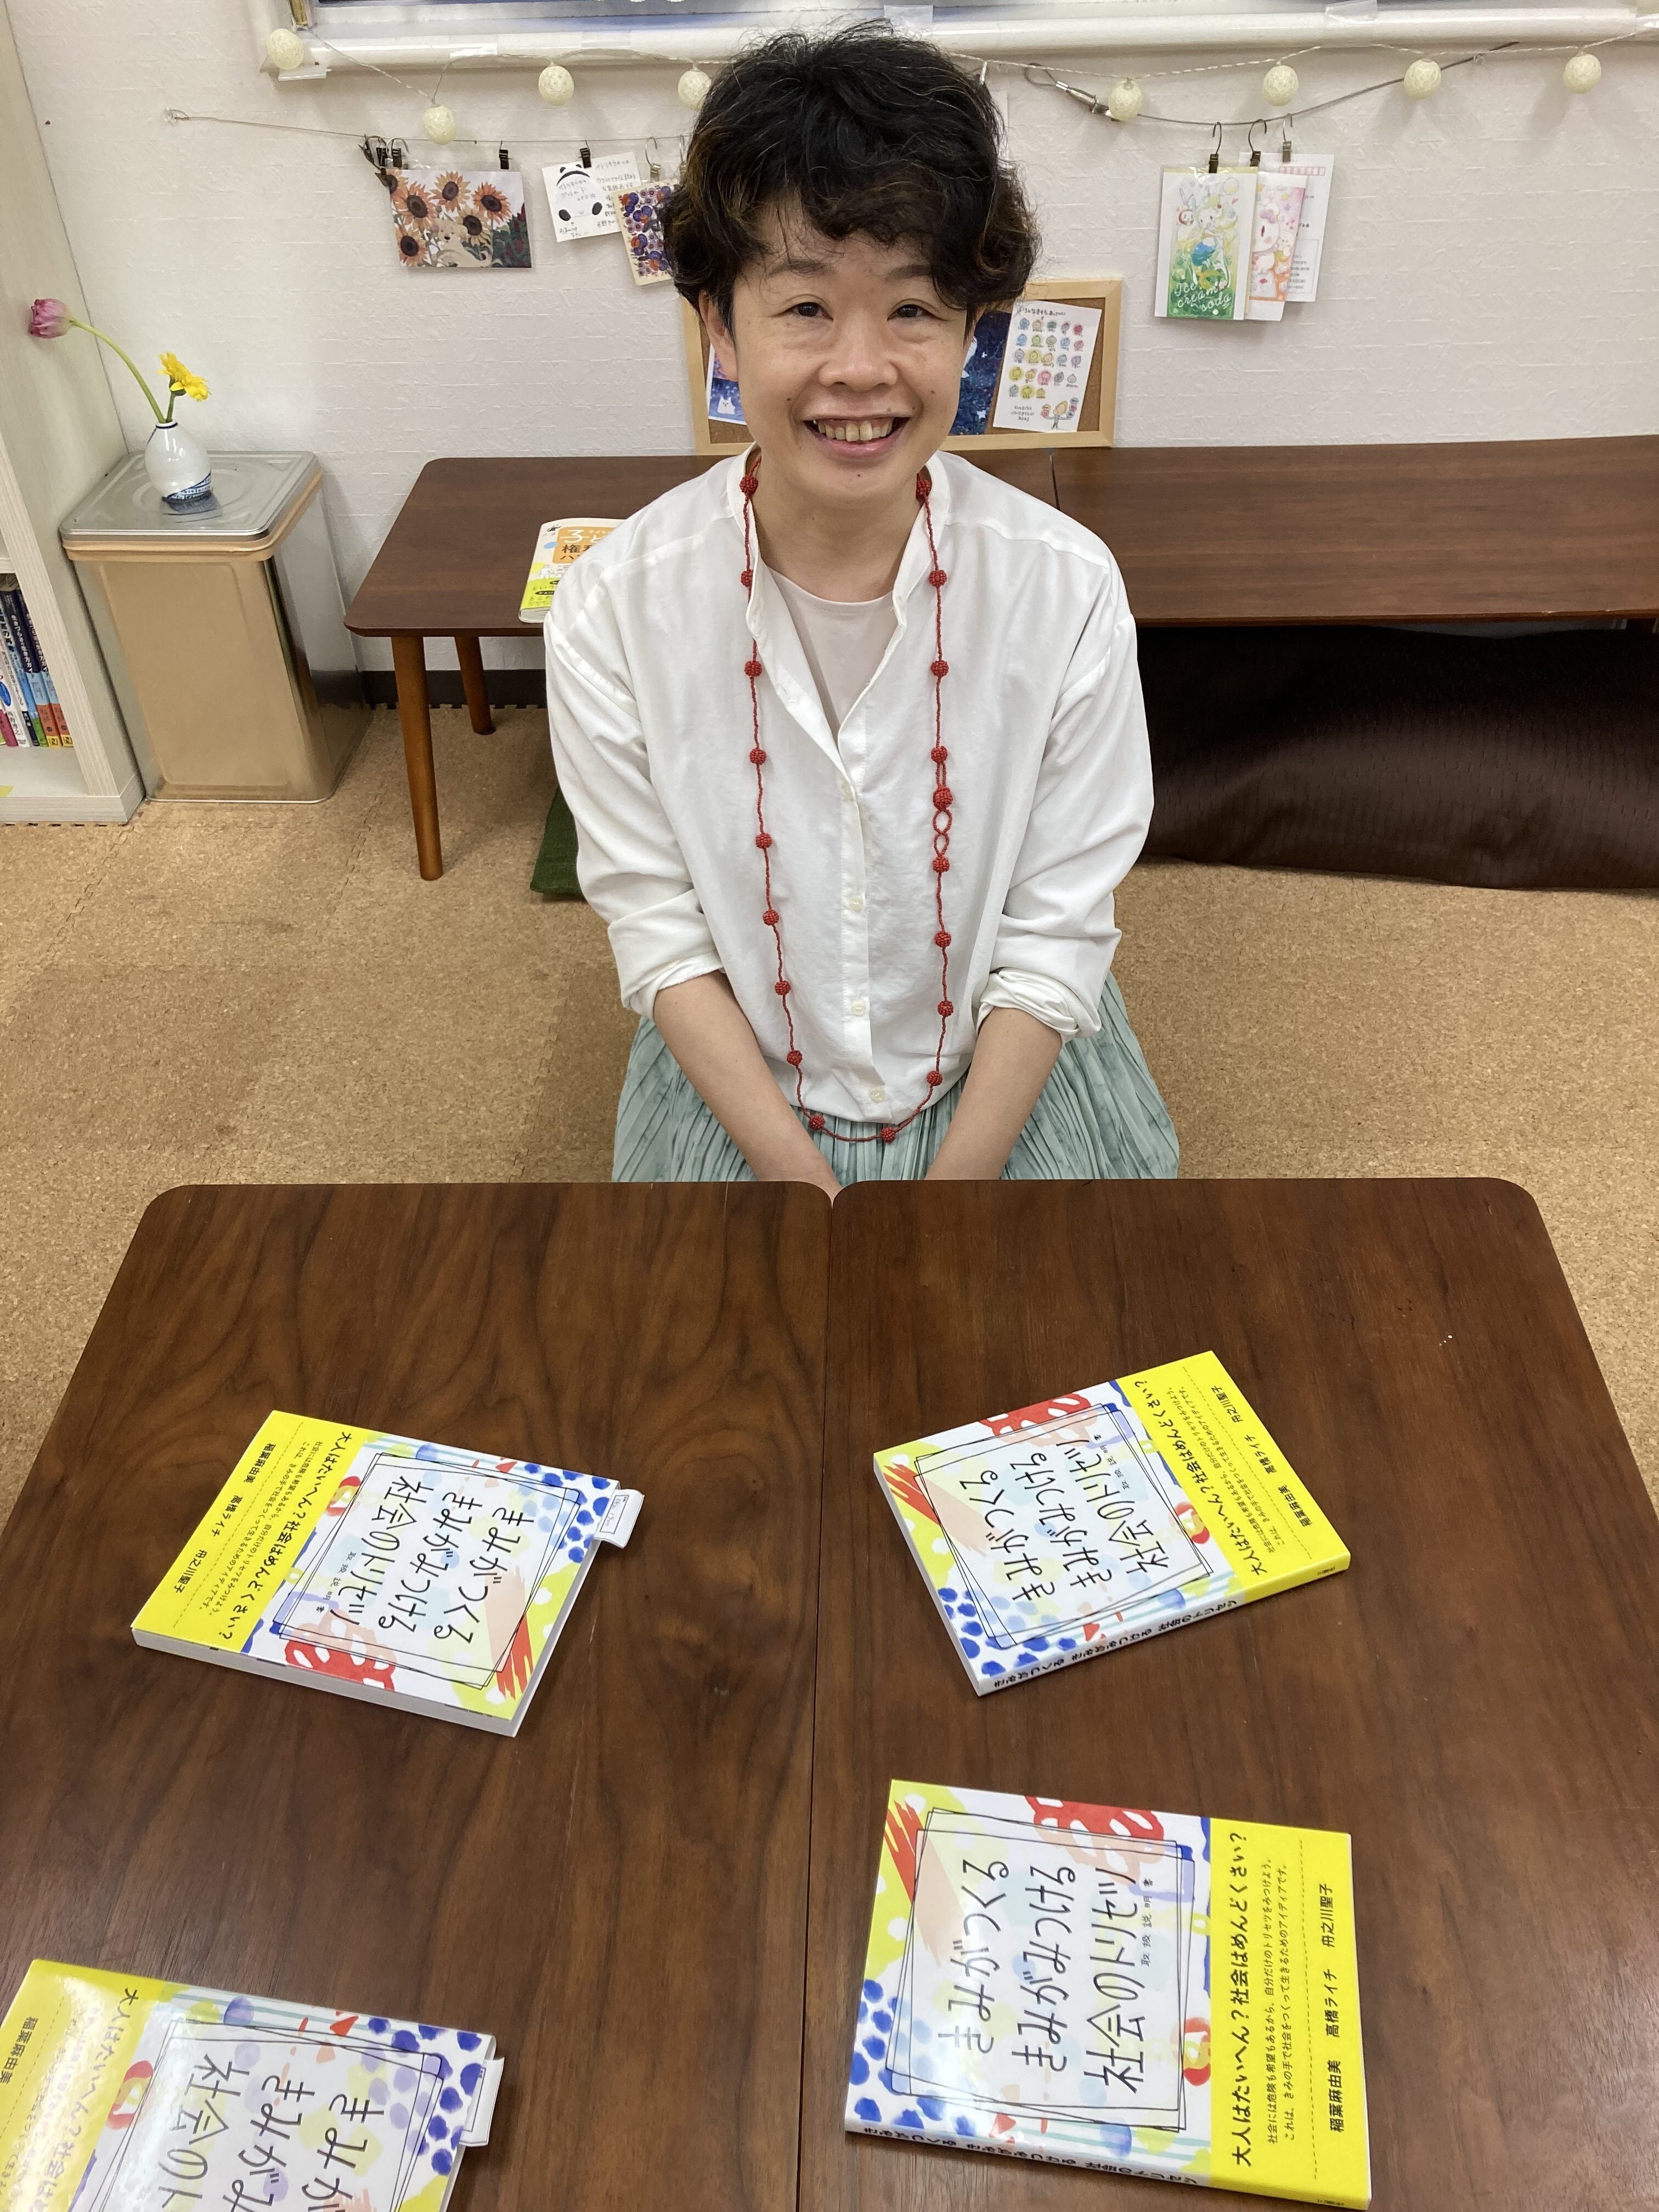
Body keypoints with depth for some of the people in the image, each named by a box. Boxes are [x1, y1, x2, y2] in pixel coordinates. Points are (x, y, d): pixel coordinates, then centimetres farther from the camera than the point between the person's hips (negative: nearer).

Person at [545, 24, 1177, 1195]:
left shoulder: (1068, 588, -14)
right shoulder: (614, 608, -14)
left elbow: (1055, 943, -10)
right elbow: (662, 938, -10)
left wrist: (948, 1196, -16)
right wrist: (813, 1196, -15)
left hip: (1009, 1067, 1)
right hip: (736, 1084, 0)